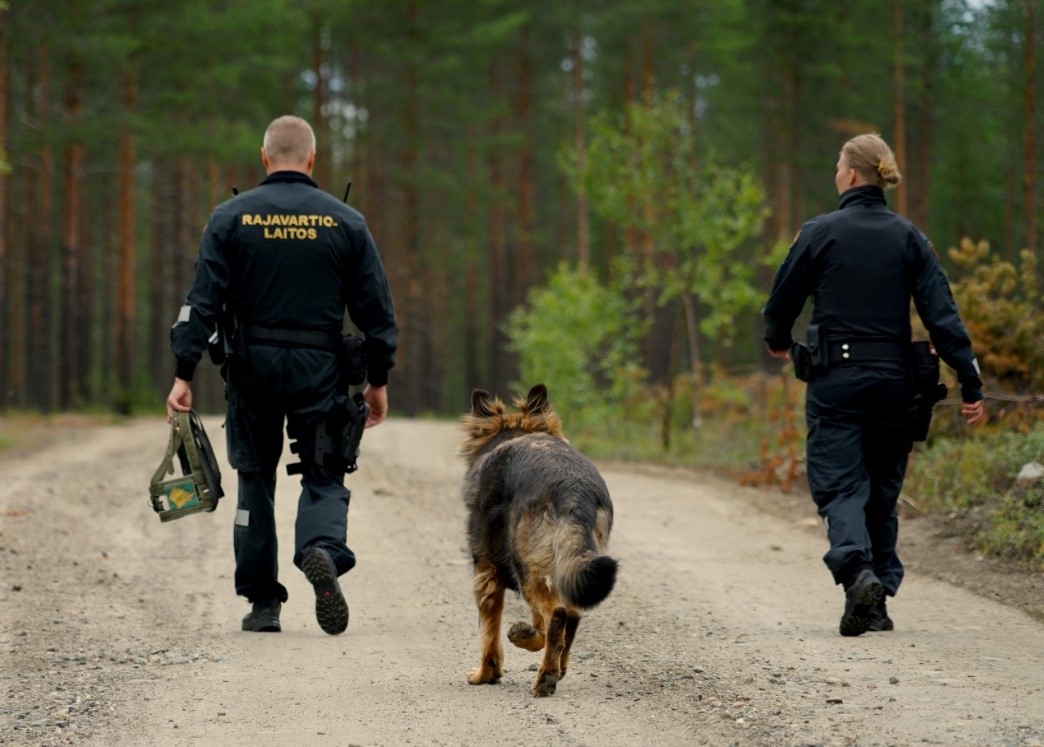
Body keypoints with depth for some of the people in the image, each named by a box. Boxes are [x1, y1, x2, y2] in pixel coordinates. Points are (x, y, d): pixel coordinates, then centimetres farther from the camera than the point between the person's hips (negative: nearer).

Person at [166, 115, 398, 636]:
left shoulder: (231, 218, 0)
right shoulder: (345, 222, 2)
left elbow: (203, 300, -5)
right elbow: (376, 308, 4)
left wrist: (184, 373, -5)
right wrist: (378, 379, 13)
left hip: (253, 368, 0)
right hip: (319, 368, 0)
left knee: (255, 480, 12)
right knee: (323, 476, 7)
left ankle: (262, 602, 12)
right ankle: (322, 551, -24)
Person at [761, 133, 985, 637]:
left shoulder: (820, 233, -6)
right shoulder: (908, 238, 2)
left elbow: (781, 302, 2)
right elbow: (942, 315, -3)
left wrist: (778, 342, 25)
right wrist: (970, 386, -2)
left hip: (836, 382, -3)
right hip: (894, 383, 3)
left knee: (838, 487, -3)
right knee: (882, 490, 14)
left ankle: (857, 571, -29)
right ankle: (879, 601, 14)